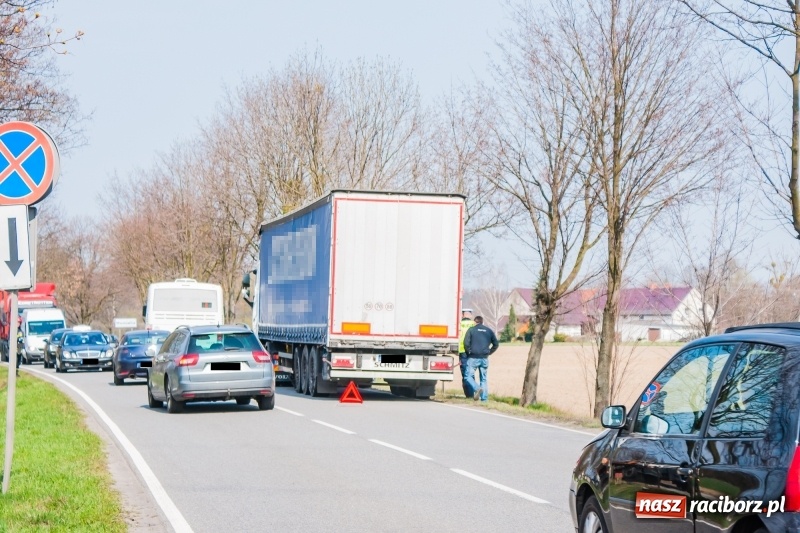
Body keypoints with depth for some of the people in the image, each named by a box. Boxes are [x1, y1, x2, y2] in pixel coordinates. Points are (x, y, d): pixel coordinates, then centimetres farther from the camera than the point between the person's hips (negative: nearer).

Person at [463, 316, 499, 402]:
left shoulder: (471, 330, 0)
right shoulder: (489, 331, 12)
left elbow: (466, 343, -10)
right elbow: (496, 344, 13)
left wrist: (468, 352, 4)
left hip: (473, 357, -4)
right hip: (484, 358, 4)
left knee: (469, 376, -1)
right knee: (484, 379, 10)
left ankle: (477, 389, -26)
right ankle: (484, 398, 4)